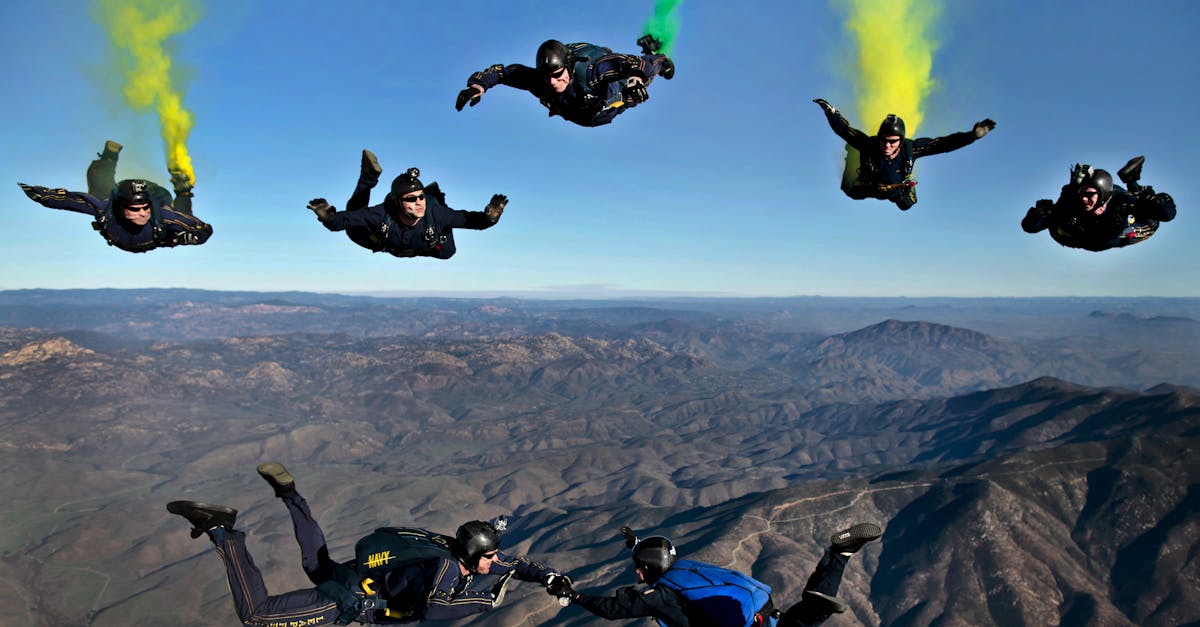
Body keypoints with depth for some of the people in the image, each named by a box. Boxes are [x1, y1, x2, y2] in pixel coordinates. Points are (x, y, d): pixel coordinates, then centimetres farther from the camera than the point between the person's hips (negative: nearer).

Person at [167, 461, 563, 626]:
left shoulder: (468, 560, -2)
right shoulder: (445, 566, -28)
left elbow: (514, 565, 13)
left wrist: (547, 576, 0)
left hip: (356, 576, 9)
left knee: (317, 564, 36)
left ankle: (289, 495, 32)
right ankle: (222, 532, -8)